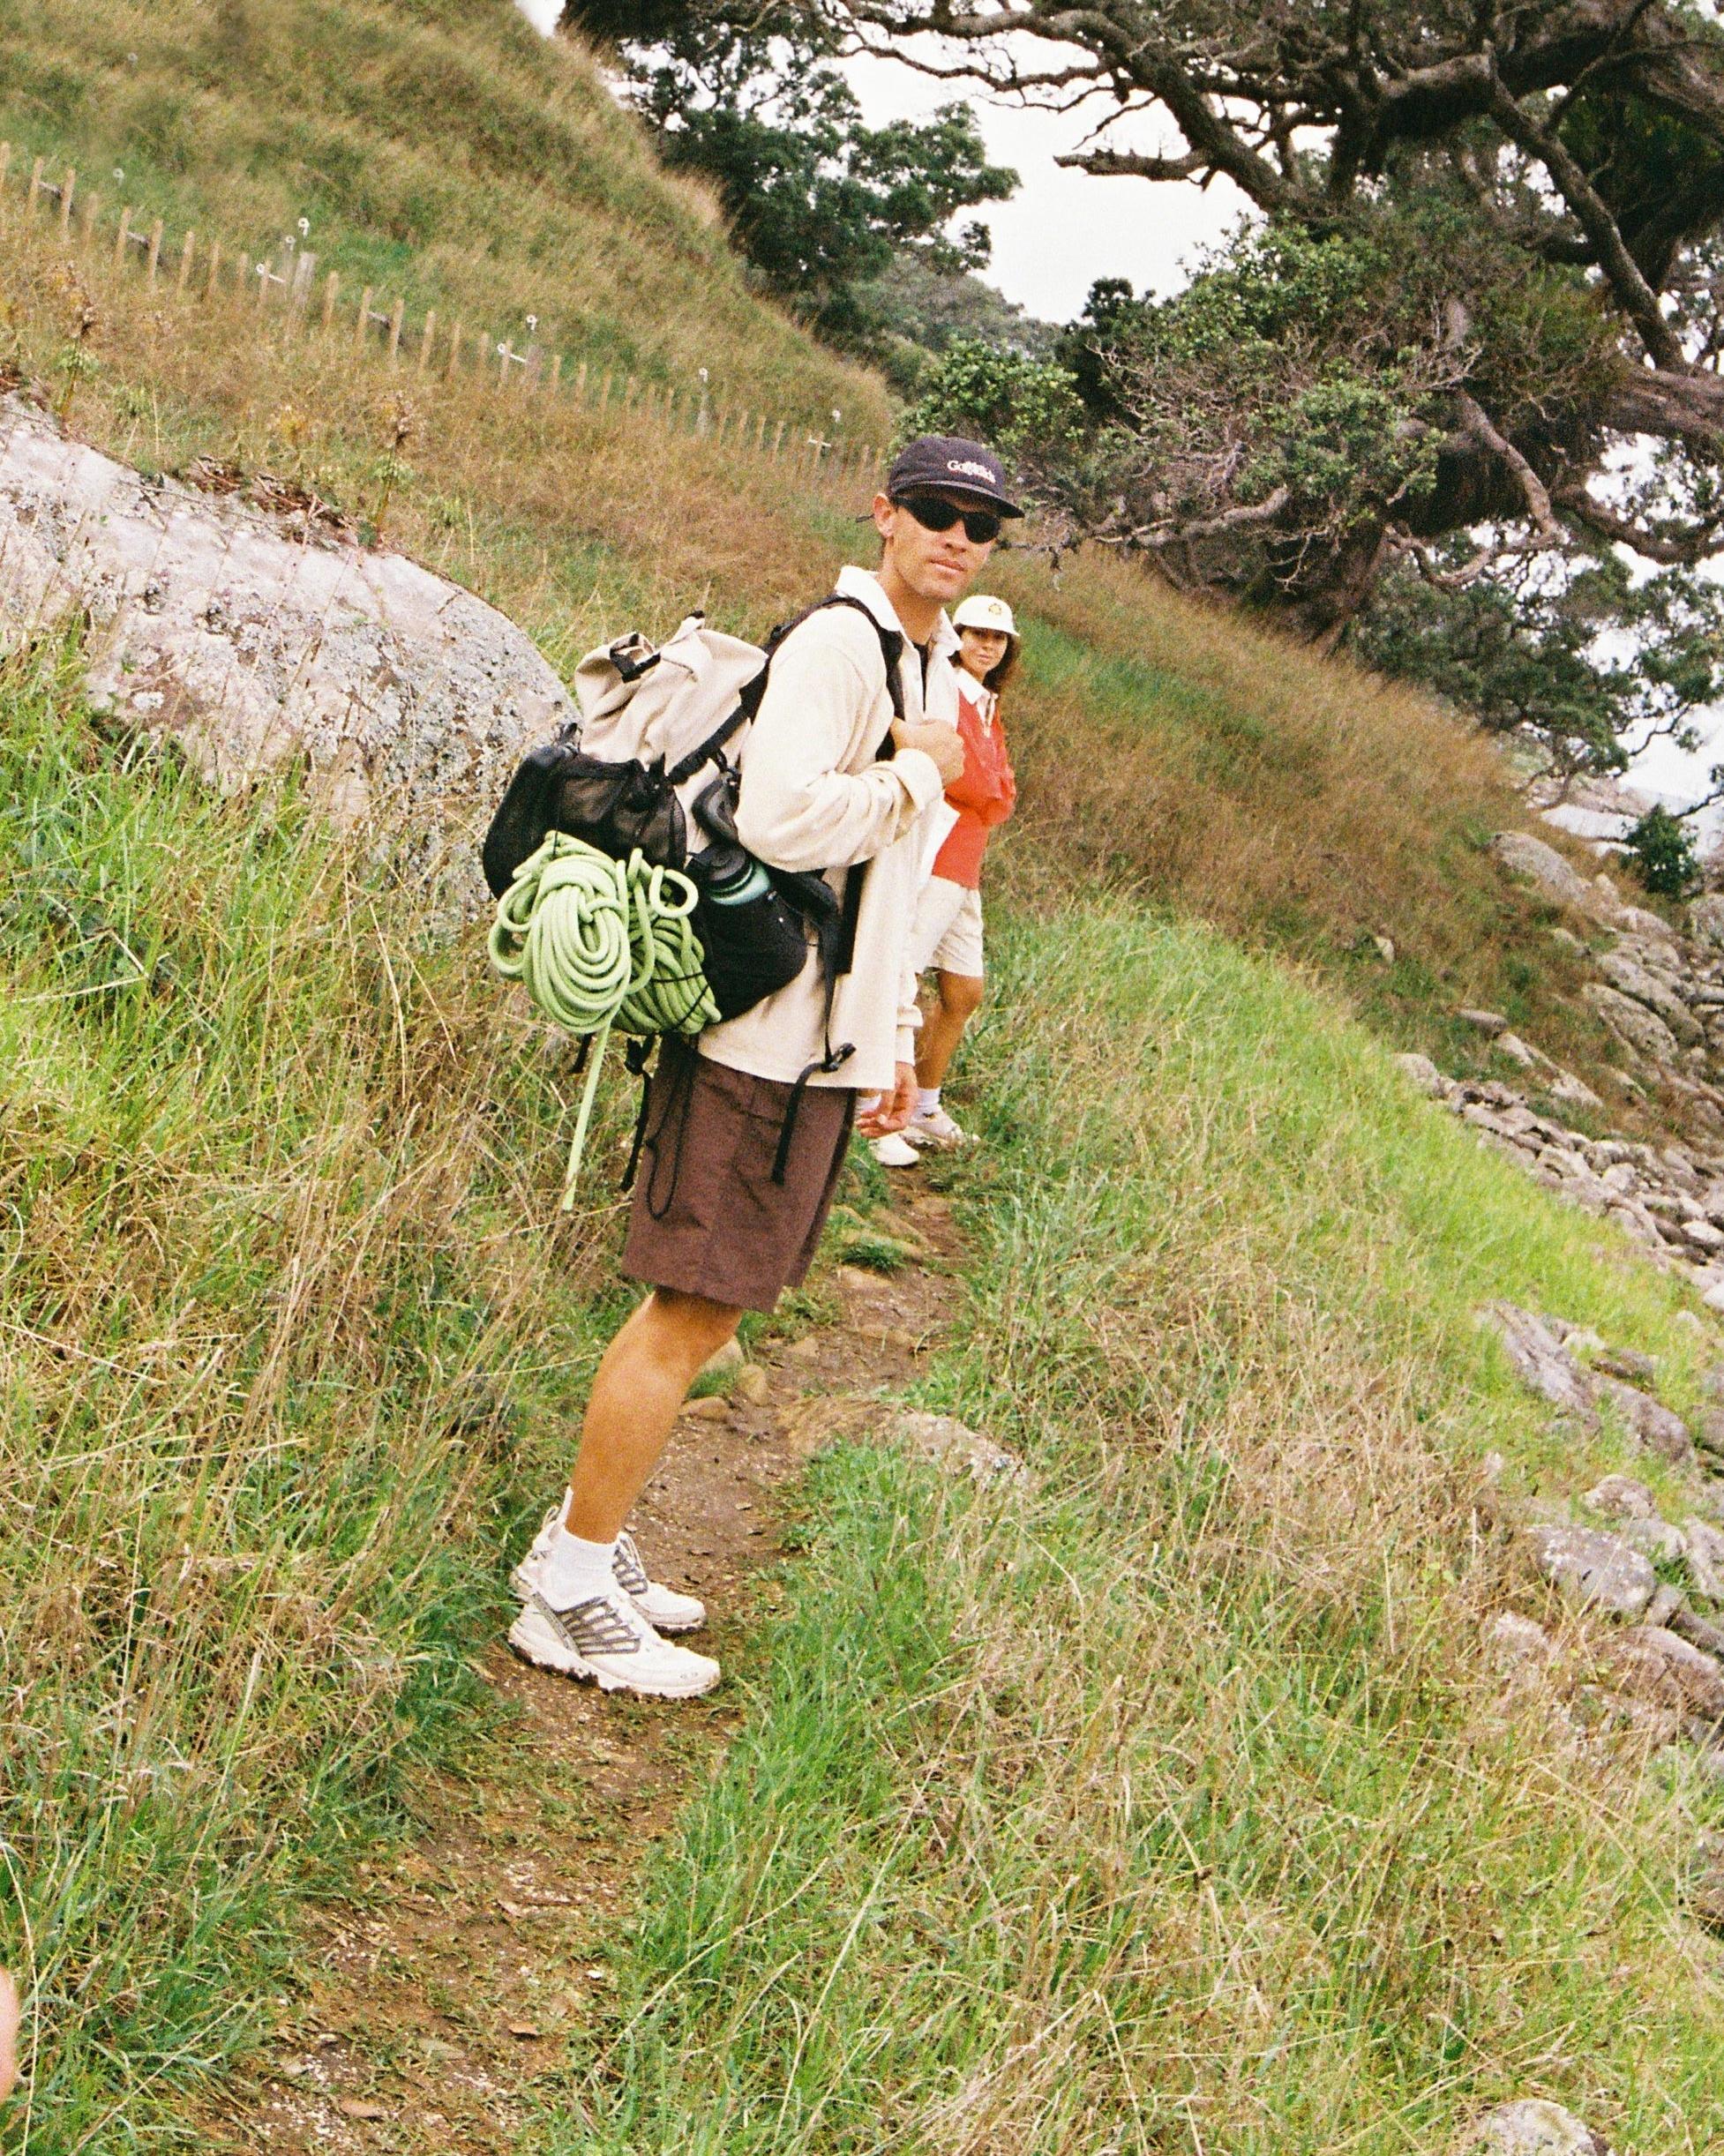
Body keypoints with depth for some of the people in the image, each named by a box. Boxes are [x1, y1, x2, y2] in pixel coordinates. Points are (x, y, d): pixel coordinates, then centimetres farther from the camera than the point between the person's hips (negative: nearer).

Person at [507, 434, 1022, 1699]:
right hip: (763, 1037, -9)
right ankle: (570, 1593, 4)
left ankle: (585, 1538, 24)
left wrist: (894, 1040, 22)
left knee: (706, 1305, 13)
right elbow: (782, 822, -26)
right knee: (693, 1312, -5)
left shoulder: (939, 674, 20)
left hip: (829, 1050, 9)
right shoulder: (835, 646, -12)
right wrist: (920, 775, -12)